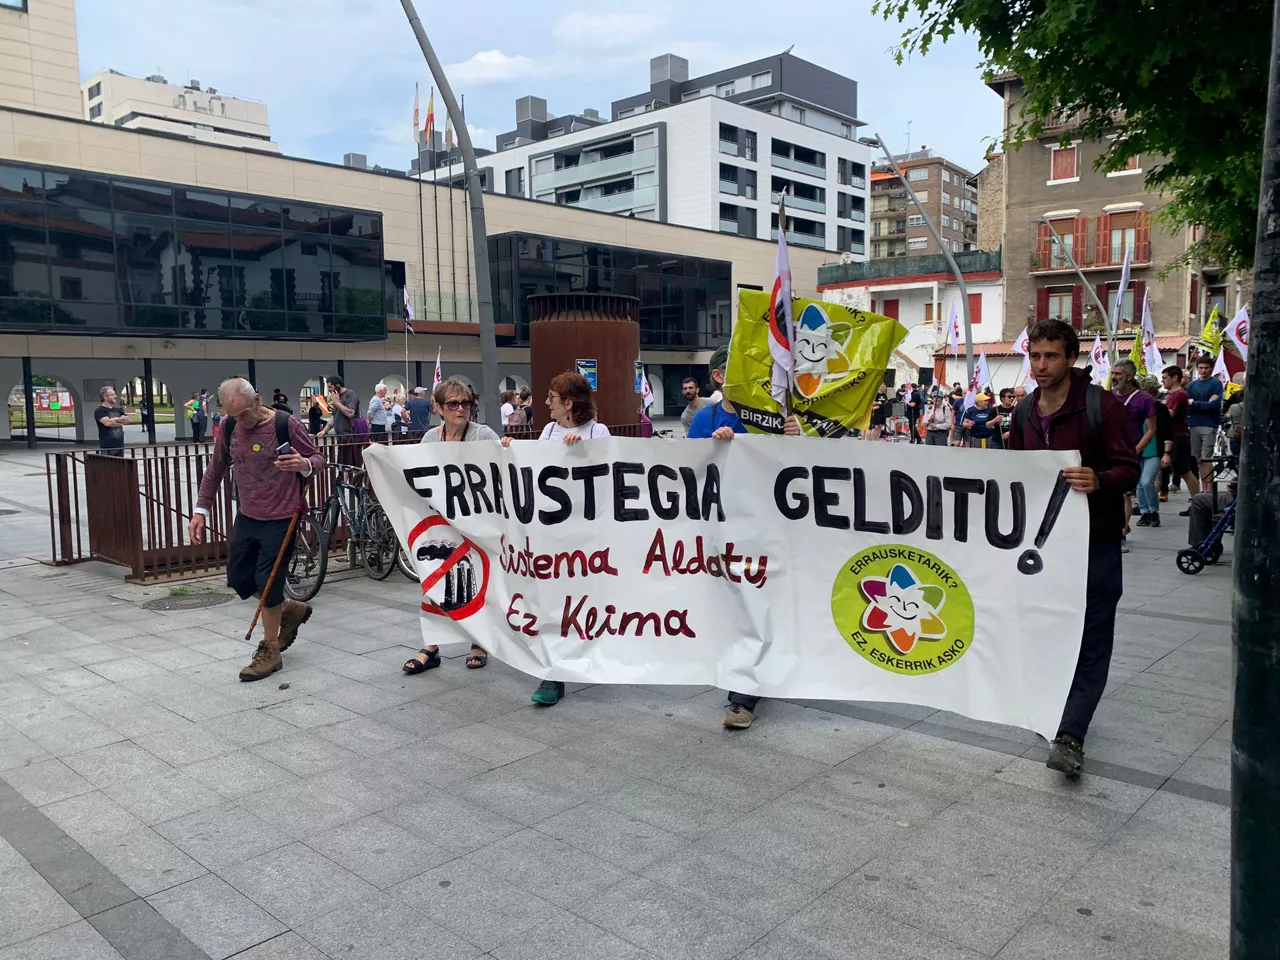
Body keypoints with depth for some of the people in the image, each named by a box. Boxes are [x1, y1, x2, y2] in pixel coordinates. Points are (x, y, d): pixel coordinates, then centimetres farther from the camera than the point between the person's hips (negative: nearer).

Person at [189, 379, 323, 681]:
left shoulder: (285, 424, -16)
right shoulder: (229, 427, -2)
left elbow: (318, 458, -9)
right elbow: (215, 470, 9)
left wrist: (304, 465, -32)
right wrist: (201, 511, 4)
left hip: (281, 518, -6)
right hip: (246, 516, 6)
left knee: (267, 583, -2)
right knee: (238, 579, 13)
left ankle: (270, 650, 16)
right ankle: (291, 610, 36)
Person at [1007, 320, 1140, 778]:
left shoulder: (1102, 405, -11)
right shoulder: (1024, 413, 7)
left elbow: (1129, 468, -11)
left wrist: (1098, 480, -31)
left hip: (1094, 538, -5)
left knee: (1091, 638, -4)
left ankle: (1070, 736, -5)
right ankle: (1056, 711, 29)